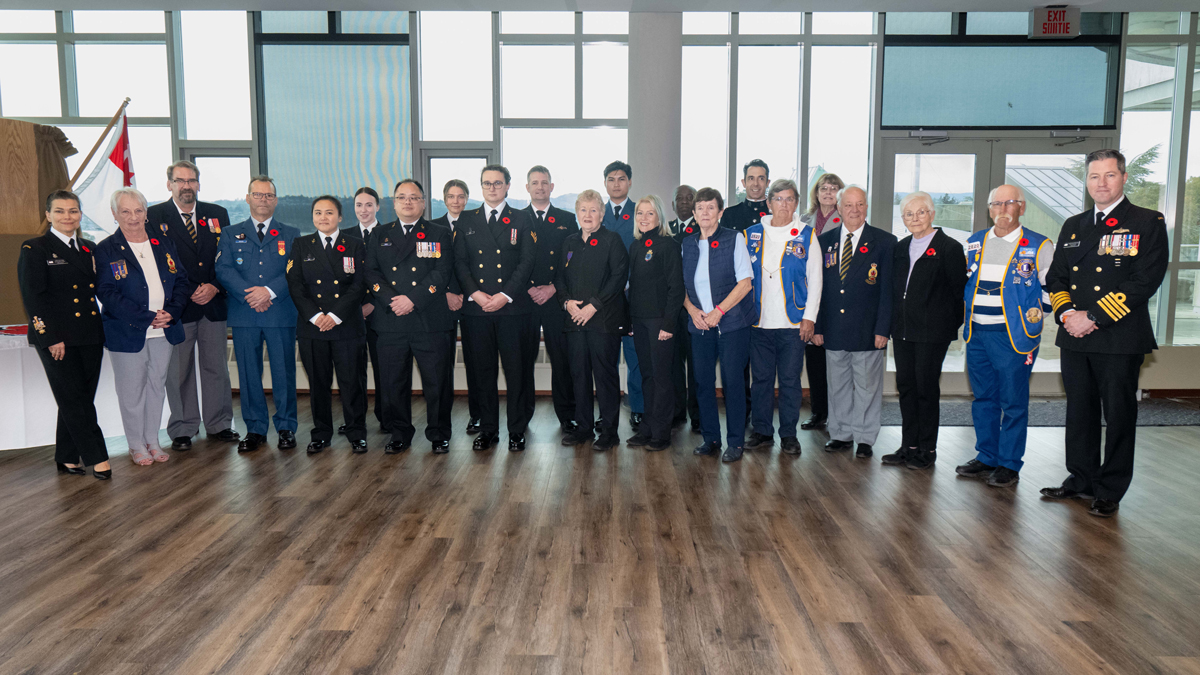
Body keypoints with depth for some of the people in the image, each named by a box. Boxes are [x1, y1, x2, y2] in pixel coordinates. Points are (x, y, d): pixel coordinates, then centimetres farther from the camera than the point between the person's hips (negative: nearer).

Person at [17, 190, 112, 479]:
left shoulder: (88, 250, 15)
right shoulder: (34, 249, -1)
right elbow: (33, 297, -7)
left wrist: (101, 330, 6)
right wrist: (51, 337, -14)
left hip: (90, 336, 5)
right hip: (57, 339, -5)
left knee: (83, 400, 8)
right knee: (73, 400, -2)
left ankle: (67, 458, 19)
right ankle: (97, 457, 4)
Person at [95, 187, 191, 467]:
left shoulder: (164, 244, 9)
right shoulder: (106, 250, -4)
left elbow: (182, 281, 7)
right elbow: (107, 293, -12)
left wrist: (171, 312, -11)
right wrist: (147, 317, -19)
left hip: (163, 331, 4)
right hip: (126, 332, -4)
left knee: (157, 385, 13)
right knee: (132, 390, 5)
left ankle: (153, 441, 26)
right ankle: (136, 445, 20)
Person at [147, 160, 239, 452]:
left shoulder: (217, 214, 11)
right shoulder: (154, 216, 2)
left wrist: (214, 286, -8)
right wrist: (189, 291, -13)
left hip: (214, 303, 3)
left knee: (217, 367, 8)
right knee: (178, 370, 4)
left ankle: (218, 425, 19)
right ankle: (182, 429, 14)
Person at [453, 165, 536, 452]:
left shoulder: (521, 220, 7)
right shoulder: (467, 220, 13)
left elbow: (527, 261, -1)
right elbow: (459, 261, 7)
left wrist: (505, 295, -11)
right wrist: (475, 293, -8)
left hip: (512, 307, -2)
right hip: (476, 308, 2)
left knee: (516, 370, 1)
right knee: (483, 371, 6)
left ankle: (517, 430, 11)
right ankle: (488, 429, 17)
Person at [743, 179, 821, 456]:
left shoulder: (806, 235, 3)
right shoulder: (752, 234, 8)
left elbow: (815, 278, 2)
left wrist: (809, 317, -5)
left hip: (793, 321, -2)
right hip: (759, 320, 2)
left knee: (790, 379, 2)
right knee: (761, 378, 6)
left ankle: (788, 434, 14)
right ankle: (762, 431, 17)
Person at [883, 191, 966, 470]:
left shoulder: (949, 247, -5)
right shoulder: (900, 248, 13)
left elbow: (959, 290, -5)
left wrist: (953, 325, -8)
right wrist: (893, 322, 8)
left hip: (932, 332, -6)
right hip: (902, 329, 6)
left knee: (926, 388, 0)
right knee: (905, 386, 9)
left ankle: (927, 450, 11)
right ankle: (909, 446, 19)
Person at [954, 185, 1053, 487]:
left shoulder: (1038, 246, -1)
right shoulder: (974, 243, 12)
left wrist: (1036, 314, -10)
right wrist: (967, 319, 11)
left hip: (1014, 337, -5)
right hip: (977, 335, 5)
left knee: (1013, 403, 1)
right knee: (983, 399, 13)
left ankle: (1009, 465, 12)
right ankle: (986, 458, 24)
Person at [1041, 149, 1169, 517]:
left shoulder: (1148, 223, -2)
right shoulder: (1073, 226, 15)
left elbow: (1144, 281, -12)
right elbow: (1055, 277, 15)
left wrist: (1093, 317, -17)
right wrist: (1066, 313, -5)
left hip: (1120, 340, -5)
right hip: (1074, 339, 5)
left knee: (1119, 416, 4)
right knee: (1079, 413, 13)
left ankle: (1110, 492, 14)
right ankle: (1081, 480, 27)